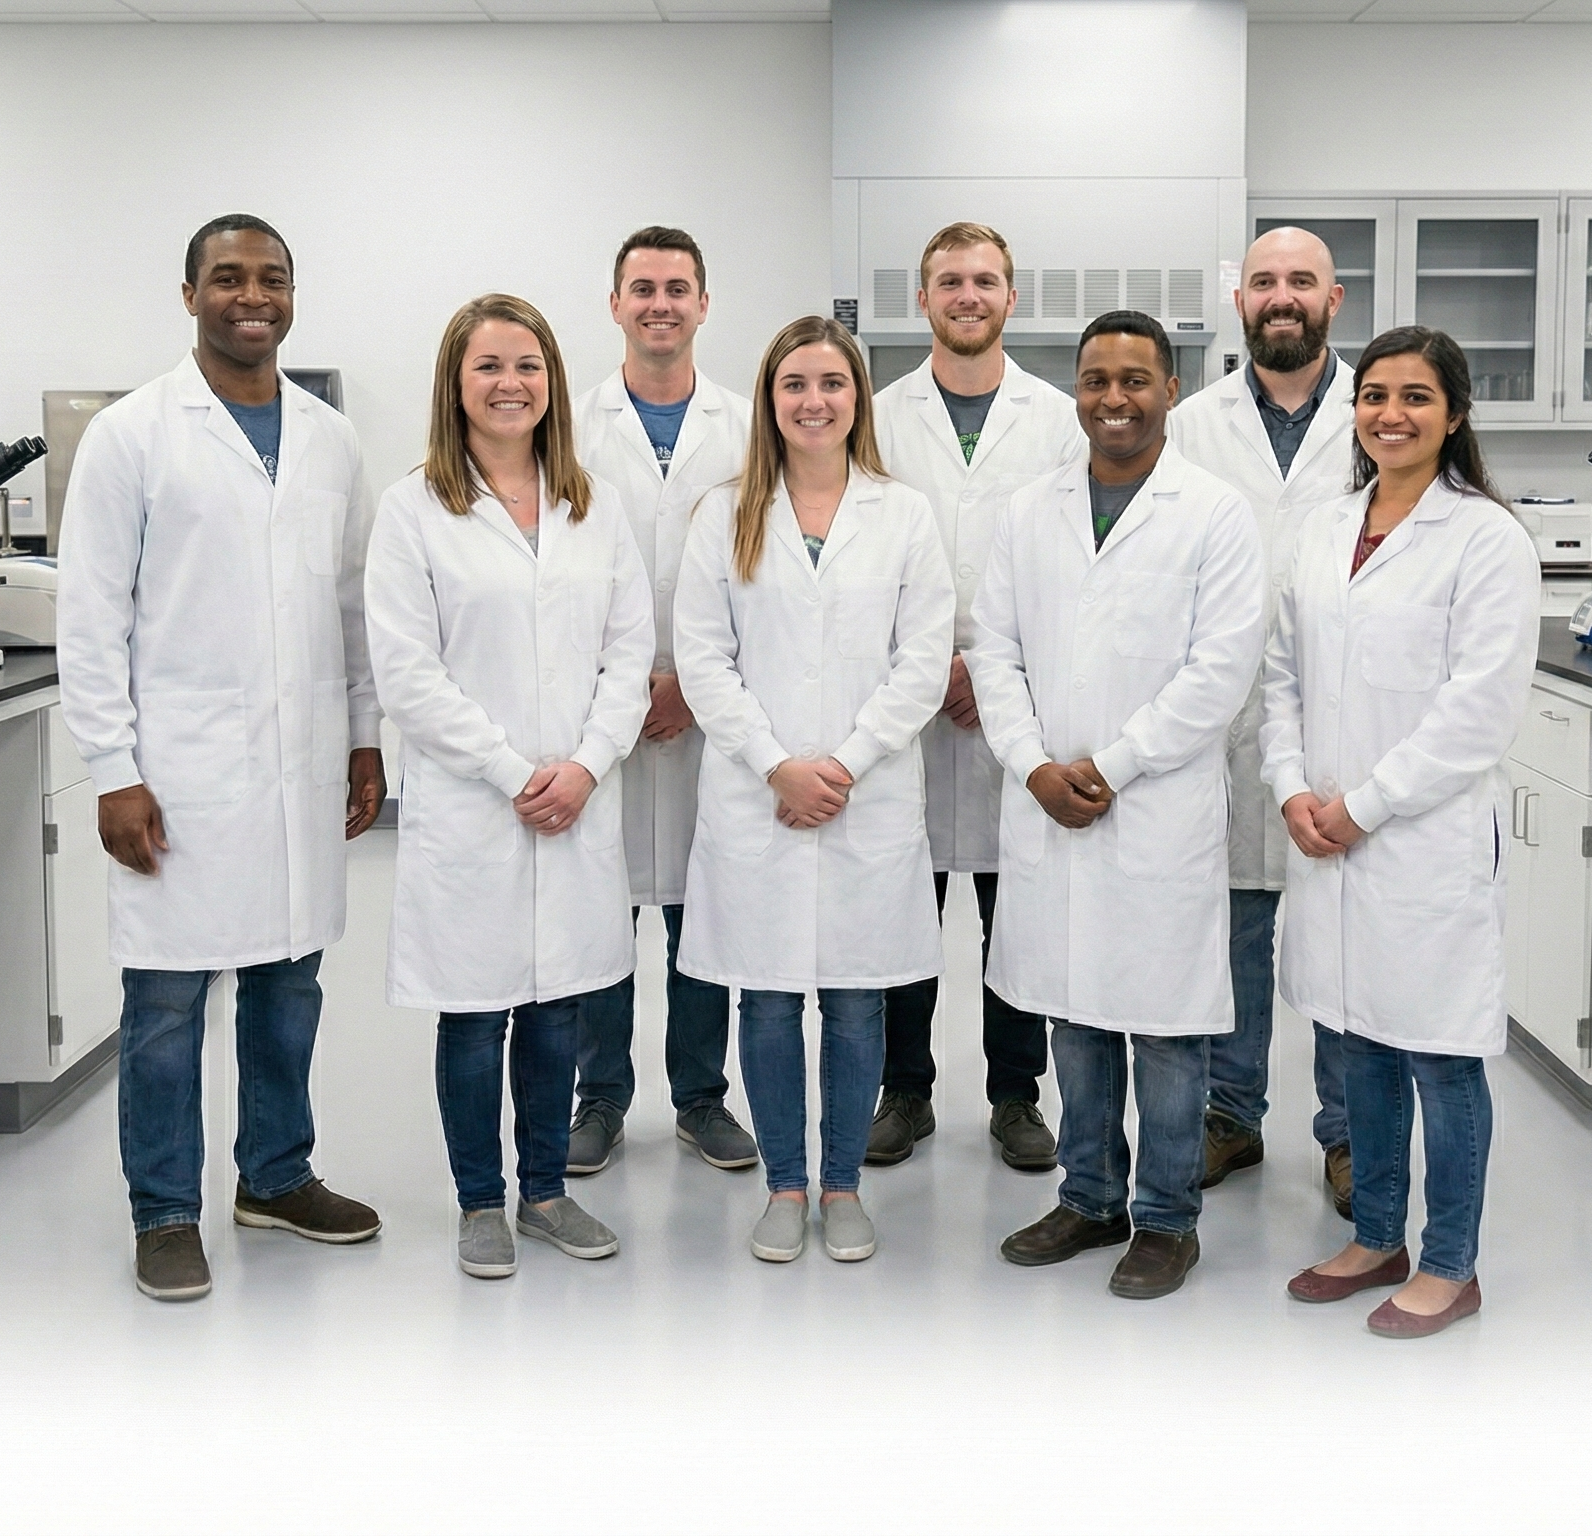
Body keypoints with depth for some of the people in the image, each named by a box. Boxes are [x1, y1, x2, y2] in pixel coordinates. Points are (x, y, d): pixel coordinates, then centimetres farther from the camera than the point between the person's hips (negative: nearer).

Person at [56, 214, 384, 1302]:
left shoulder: (331, 439, 10)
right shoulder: (132, 435, -4)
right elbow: (91, 617, -6)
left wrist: (365, 738, 12)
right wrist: (113, 773, -10)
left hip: (305, 764, 5)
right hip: (182, 769, -4)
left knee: (289, 984, 14)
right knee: (168, 1001, 2)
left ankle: (277, 1177, 30)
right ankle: (166, 1215, 16)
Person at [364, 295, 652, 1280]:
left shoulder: (596, 506, 9)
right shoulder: (415, 510, -3)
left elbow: (631, 649, 6)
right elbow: (408, 675, -8)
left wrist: (586, 765, -8)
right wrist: (515, 773, -12)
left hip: (580, 807, 3)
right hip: (467, 804, -3)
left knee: (559, 1010, 11)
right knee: (475, 1018, 5)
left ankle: (547, 1190, 27)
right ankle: (482, 1204, 21)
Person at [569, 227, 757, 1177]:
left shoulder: (748, 428, 6)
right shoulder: (576, 428, 5)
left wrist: (698, 681, -9)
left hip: (710, 709, 0)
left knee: (703, 910, 8)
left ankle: (702, 1096, 21)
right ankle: (602, 1096, 19)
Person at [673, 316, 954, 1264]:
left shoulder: (905, 516, 5)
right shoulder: (727, 517, 7)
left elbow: (924, 663, 0)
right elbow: (703, 659, 1)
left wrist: (845, 763, -10)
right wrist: (776, 765, -10)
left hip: (872, 802, 0)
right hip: (754, 800, 0)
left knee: (858, 1004, 6)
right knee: (768, 1003, 5)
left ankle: (844, 1185, 20)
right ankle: (785, 1186, 20)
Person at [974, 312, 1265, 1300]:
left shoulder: (1217, 515, -3)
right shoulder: (1030, 513, 10)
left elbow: (1222, 669, -9)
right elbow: (996, 649, 7)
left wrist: (1107, 768, -12)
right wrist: (1036, 767, -7)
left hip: (1162, 812, -4)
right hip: (1047, 811, 4)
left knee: (1166, 1022, 3)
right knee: (1074, 1010, 13)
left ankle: (1167, 1219, 18)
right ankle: (1091, 1199, 28)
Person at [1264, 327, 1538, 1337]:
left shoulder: (1486, 537, -8)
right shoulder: (1325, 528, 10)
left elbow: (1481, 708, -14)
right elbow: (1284, 672, 12)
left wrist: (1363, 805, -13)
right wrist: (1294, 790, -2)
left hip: (1432, 837, -6)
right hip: (1329, 836, 6)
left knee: (1440, 1057, 4)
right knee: (1363, 1046, 15)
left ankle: (1451, 1268, 19)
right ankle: (1378, 1240, 30)